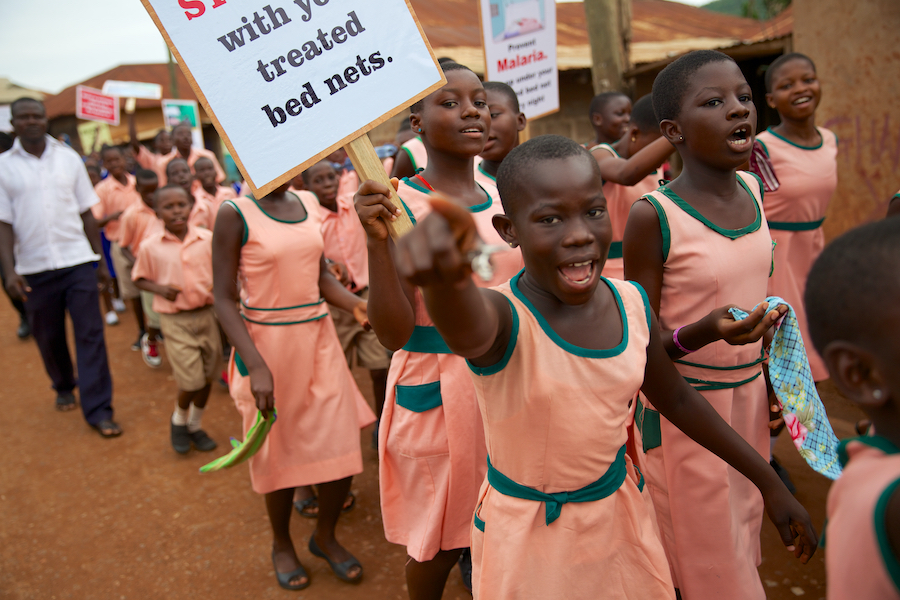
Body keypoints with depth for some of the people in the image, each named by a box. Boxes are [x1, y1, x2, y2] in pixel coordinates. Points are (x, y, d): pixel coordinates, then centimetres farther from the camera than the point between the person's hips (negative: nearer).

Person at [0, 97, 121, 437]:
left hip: (77, 260, 0)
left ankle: (98, 411, 0)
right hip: (34, 268, 0)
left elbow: (87, 213, 8)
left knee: (90, 335, -4)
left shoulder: (68, 158, 6)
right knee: (48, 338, 12)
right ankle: (64, 387, 38)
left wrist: (100, 260, 7)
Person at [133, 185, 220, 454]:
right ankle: (179, 420, 26)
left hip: (207, 314, 3)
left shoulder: (208, 239, -5)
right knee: (192, 380, -6)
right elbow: (140, 279, 5)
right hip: (175, 320, -3)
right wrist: (159, 288, -14)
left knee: (207, 376, 11)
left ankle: (195, 425, 35)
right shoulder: (150, 246, -7)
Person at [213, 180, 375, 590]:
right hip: (268, 344, -4)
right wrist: (255, 365, -19)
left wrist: (356, 305, -8)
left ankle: (325, 536, 33)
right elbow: (224, 299, -11)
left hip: (319, 338, 5)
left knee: (341, 447, 5)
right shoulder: (235, 214, -10)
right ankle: (281, 544, 37)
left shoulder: (309, 209, 6)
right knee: (280, 454, 10)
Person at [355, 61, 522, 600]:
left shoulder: (502, 200, 6)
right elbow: (394, 333, -19)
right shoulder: (403, 204, -12)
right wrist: (377, 240, -27)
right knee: (439, 545, 12)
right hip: (436, 389, -5)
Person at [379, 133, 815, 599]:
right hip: (527, 538, -4)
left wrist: (768, 481, 12)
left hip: (619, 513, 5)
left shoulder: (631, 303, -9)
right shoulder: (505, 319, -25)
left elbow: (676, 399, 6)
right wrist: (445, 275, -75)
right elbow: (468, 327, -51)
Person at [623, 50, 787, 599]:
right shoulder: (654, 216, -19)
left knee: (742, 548, 22)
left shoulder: (753, 190, 1)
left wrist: (769, 382, 16)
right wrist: (706, 332, -32)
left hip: (749, 398, 6)